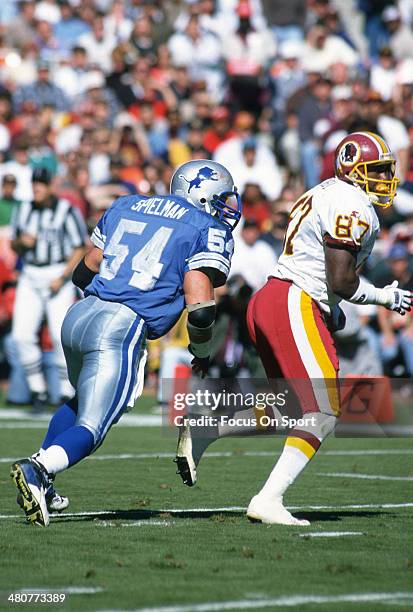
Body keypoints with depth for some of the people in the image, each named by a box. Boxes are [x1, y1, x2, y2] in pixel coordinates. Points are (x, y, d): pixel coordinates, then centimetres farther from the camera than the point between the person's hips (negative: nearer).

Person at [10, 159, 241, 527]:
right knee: (91, 428, -5)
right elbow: (200, 308, -6)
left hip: (79, 316, 7)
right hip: (121, 328, -7)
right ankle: (38, 469, -31)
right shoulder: (208, 231, 3)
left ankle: (40, 483, 23)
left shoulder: (126, 207, 20)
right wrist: (201, 354, 12)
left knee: (83, 400, 31)